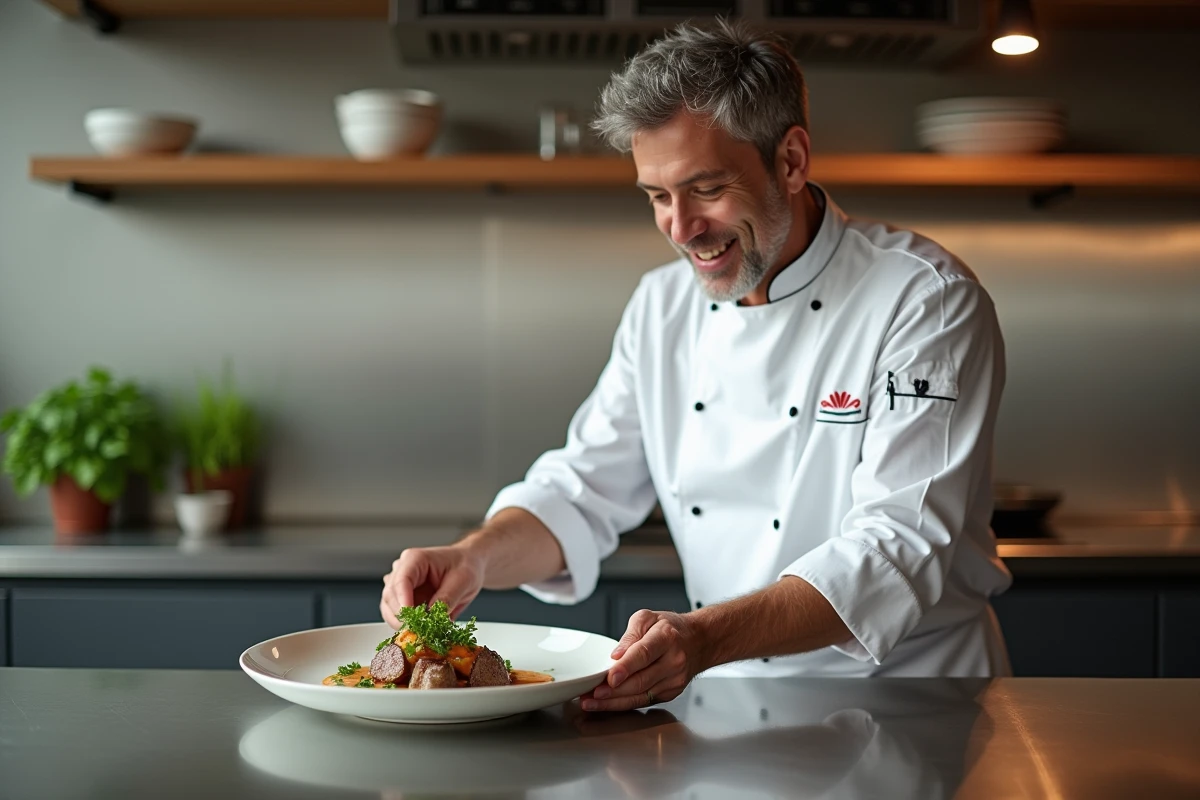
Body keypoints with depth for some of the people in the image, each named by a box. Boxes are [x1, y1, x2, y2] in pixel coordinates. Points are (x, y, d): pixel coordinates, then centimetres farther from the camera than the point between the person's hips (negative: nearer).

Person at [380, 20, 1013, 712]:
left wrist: (706, 638, -37)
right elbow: (583, 492, 8)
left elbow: (899, 550, -23)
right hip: (732, 708, 5)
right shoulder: (664, 305, 5)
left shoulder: (927, 300, -14)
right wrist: (475, 557, -14)